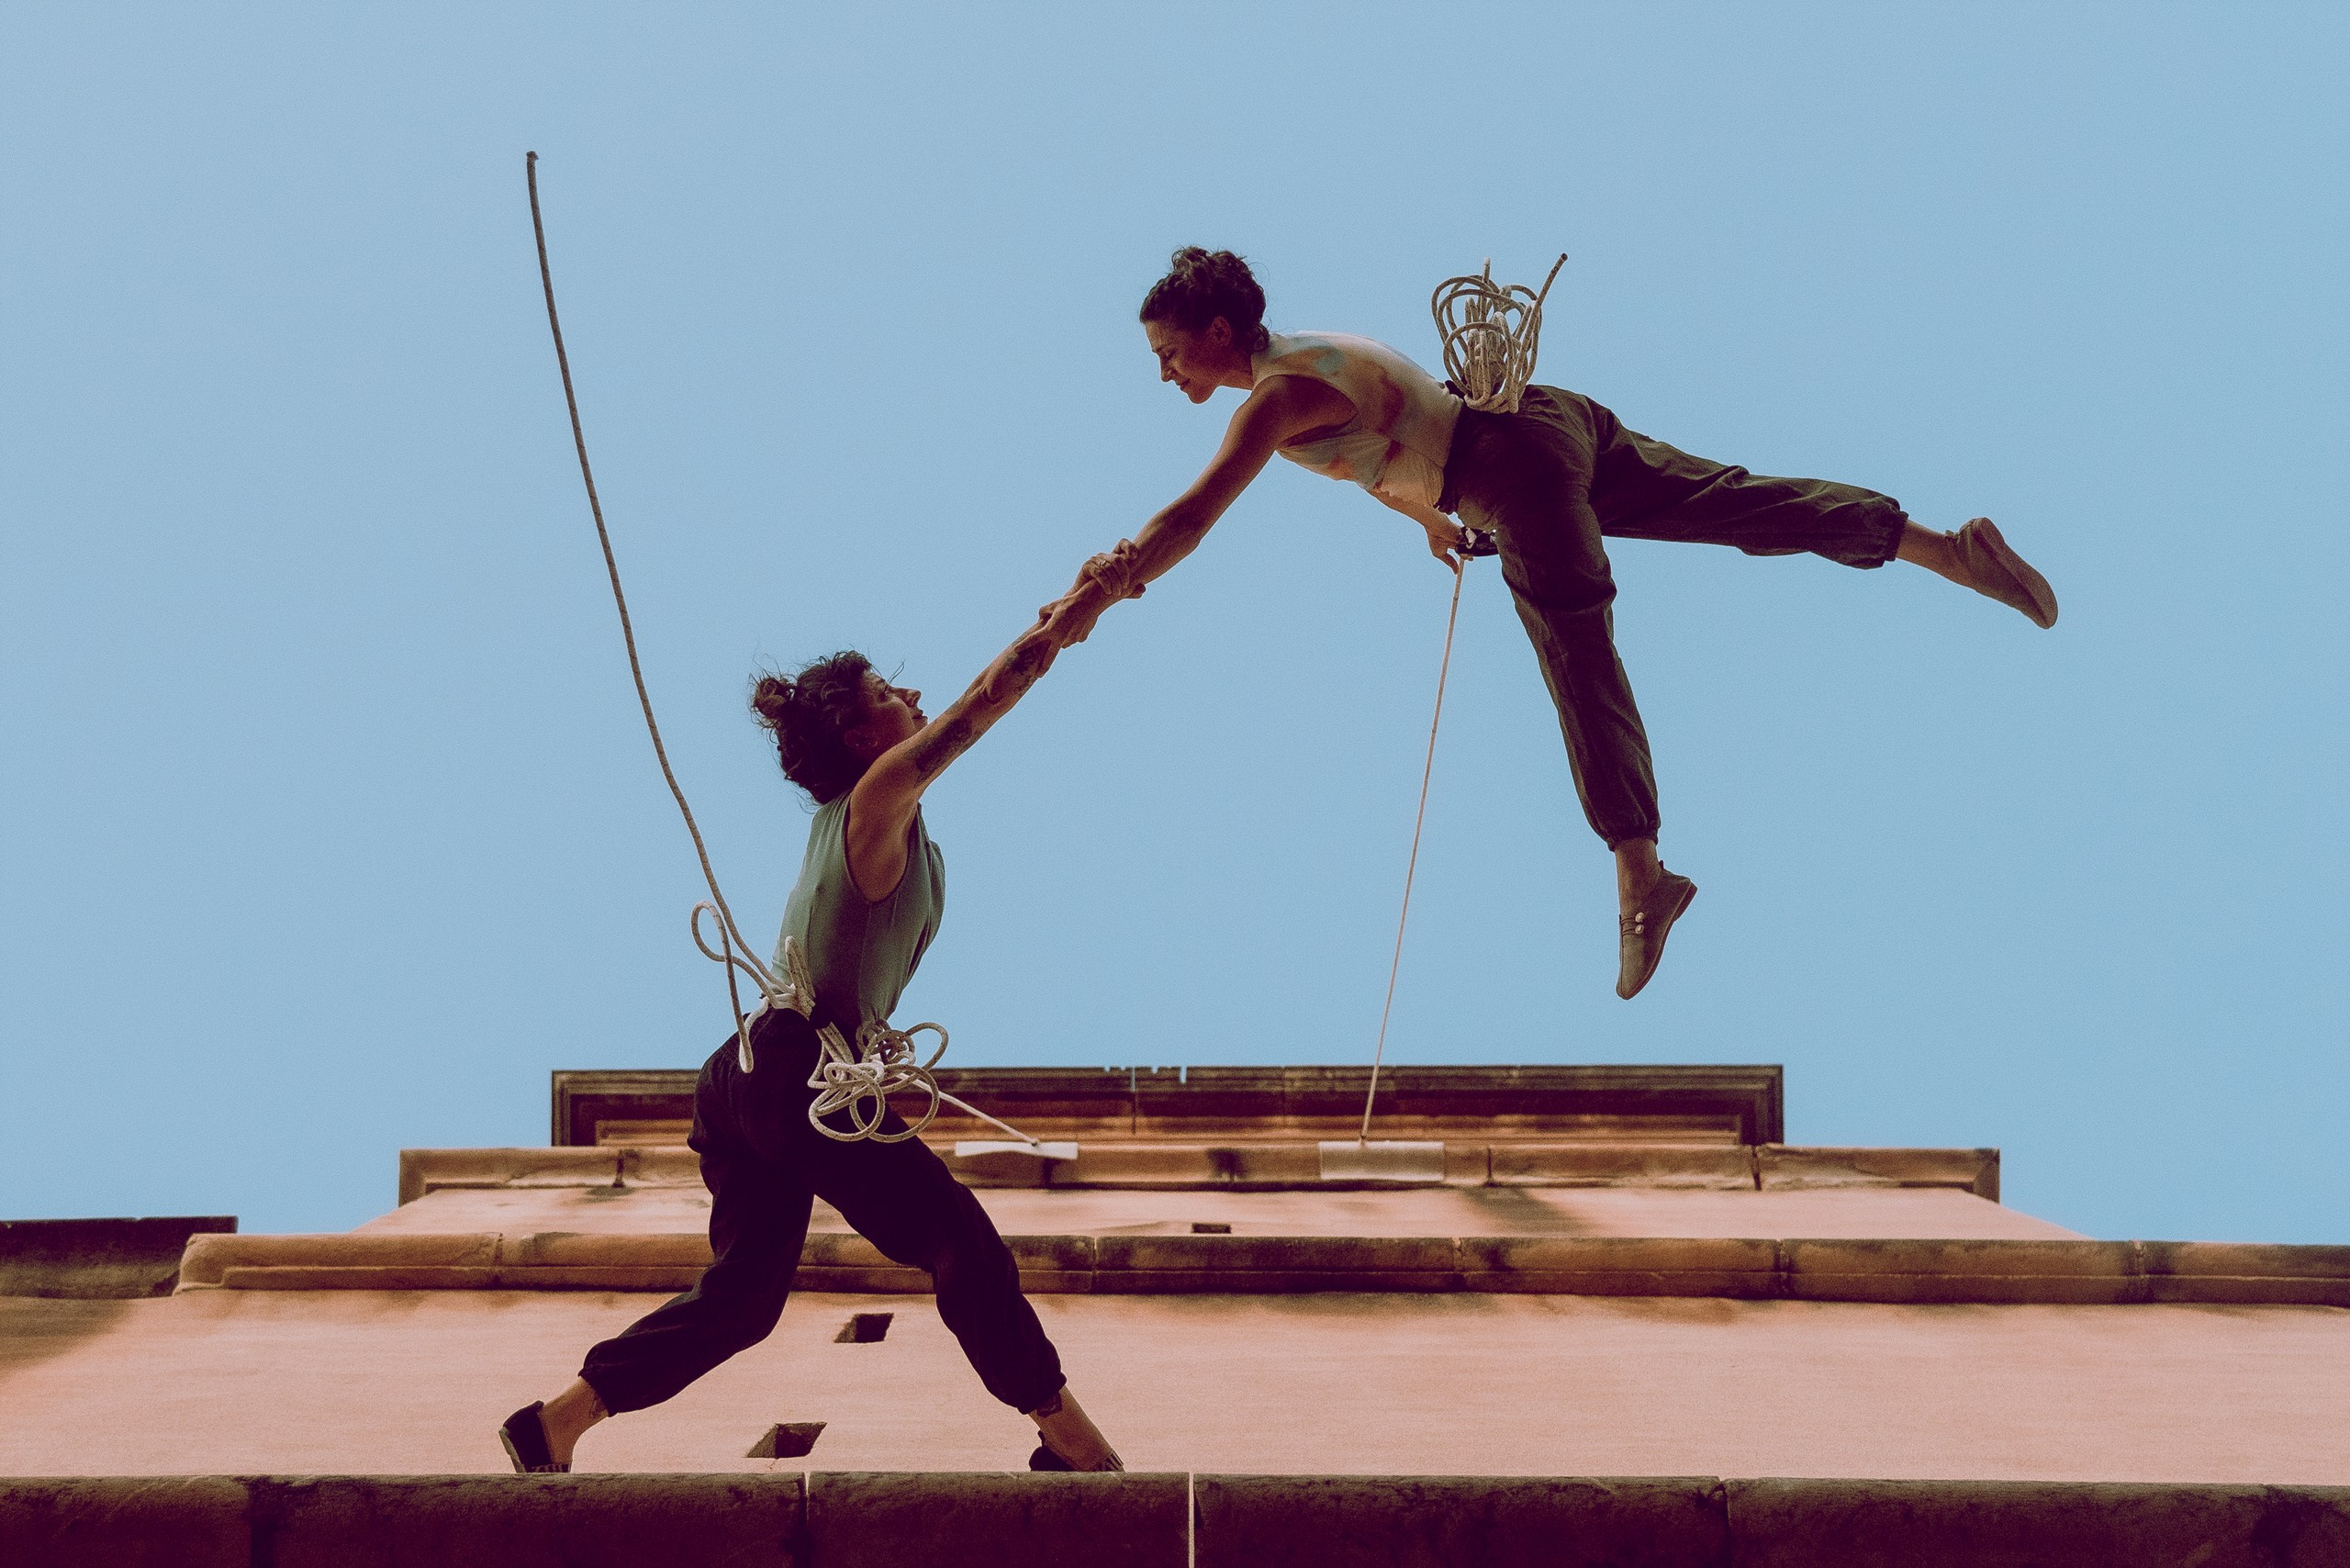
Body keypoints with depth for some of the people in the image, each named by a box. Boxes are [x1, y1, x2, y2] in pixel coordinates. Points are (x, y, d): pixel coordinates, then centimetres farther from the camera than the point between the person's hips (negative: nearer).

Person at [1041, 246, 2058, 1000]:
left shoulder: (1277, 397, -15)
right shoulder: (1298, 361, 13)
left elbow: (1191, 518, -22)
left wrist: (1095, 599, -19)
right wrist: (1430, 518, 41)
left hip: (1523, 462, -9)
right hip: (1551, 425, 9)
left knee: (1582, 668, -12)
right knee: (1748, 509, 9)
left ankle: (1641, 876, -13)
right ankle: (1952, 550, 12)